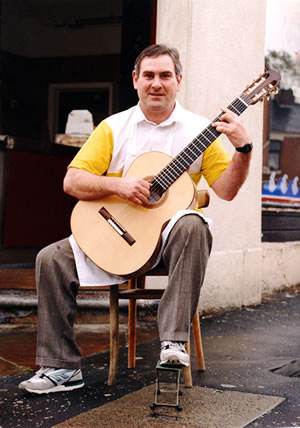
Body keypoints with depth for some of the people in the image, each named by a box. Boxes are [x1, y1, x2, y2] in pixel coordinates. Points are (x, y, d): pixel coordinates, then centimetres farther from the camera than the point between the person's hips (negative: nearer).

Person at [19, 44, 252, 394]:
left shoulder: (198, 129, 4)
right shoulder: (113, 127, 7)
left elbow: (225, 190, -4)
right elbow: (71, 182, -1)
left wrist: (243, 150, -20)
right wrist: (118, 185, -16)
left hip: (169, 234, -2)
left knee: (192, 225, -37)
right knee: (52, 259, -16)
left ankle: (173, 340, -33)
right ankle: (62, 367, -7)